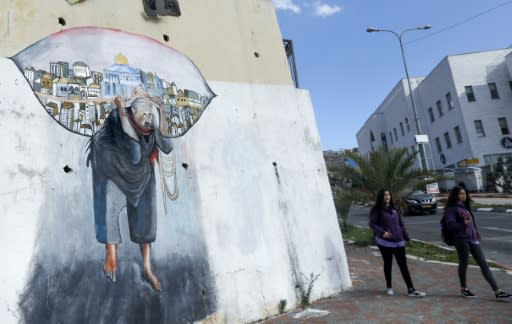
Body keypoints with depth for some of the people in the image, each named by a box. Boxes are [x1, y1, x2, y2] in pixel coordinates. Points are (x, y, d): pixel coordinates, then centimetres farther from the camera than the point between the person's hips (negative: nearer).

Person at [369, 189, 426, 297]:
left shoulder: (394, 209, 12)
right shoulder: (377, 210, -5)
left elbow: (401, 224, 16)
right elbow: (372, 224, -9)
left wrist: (407, 238, 15)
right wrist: (382, 232, -23)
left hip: (399, 242, 4)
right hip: (385, 242, -4)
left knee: (403, 265, 3)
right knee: (388, 264, 9)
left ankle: (411, 290, 5)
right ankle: (389, 287, 25)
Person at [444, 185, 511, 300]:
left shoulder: (465, 206, 19)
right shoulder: (451, 209, -6)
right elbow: (450, 225, -17)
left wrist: (475, 231, 13)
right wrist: (463, 224, -33)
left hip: (473, 239, 7)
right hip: (462, 239, -7)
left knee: (483, 264, 2)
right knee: (464, 264, 4)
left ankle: (497, 292, 0)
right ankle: (463, 289, 21)